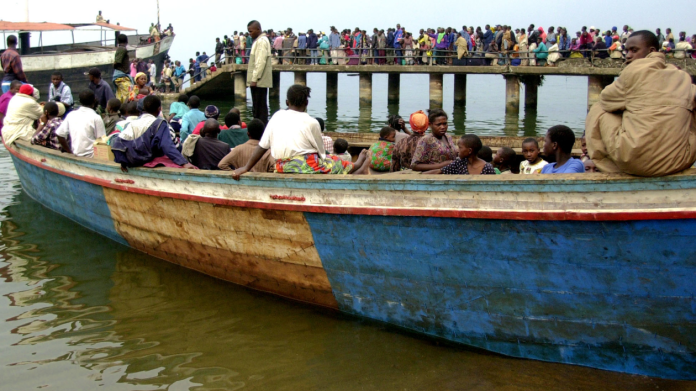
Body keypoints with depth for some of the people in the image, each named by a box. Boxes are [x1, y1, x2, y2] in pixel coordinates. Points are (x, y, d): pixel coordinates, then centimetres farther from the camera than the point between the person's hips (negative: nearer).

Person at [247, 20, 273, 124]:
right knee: (257, 108, 10)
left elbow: (260, 62, -19)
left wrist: (255, 79, -20)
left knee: (260, 107, -9)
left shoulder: (261, 41, -12)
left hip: (260, 81, -10)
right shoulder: (258, 40, 19)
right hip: (258, 81, 10)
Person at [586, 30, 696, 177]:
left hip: (635, 162, -5)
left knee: (598, 110, 16)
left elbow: (606, 99, 10)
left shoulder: (636, 69, 0)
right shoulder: (683, 77, 11)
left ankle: (608, 167, 18)